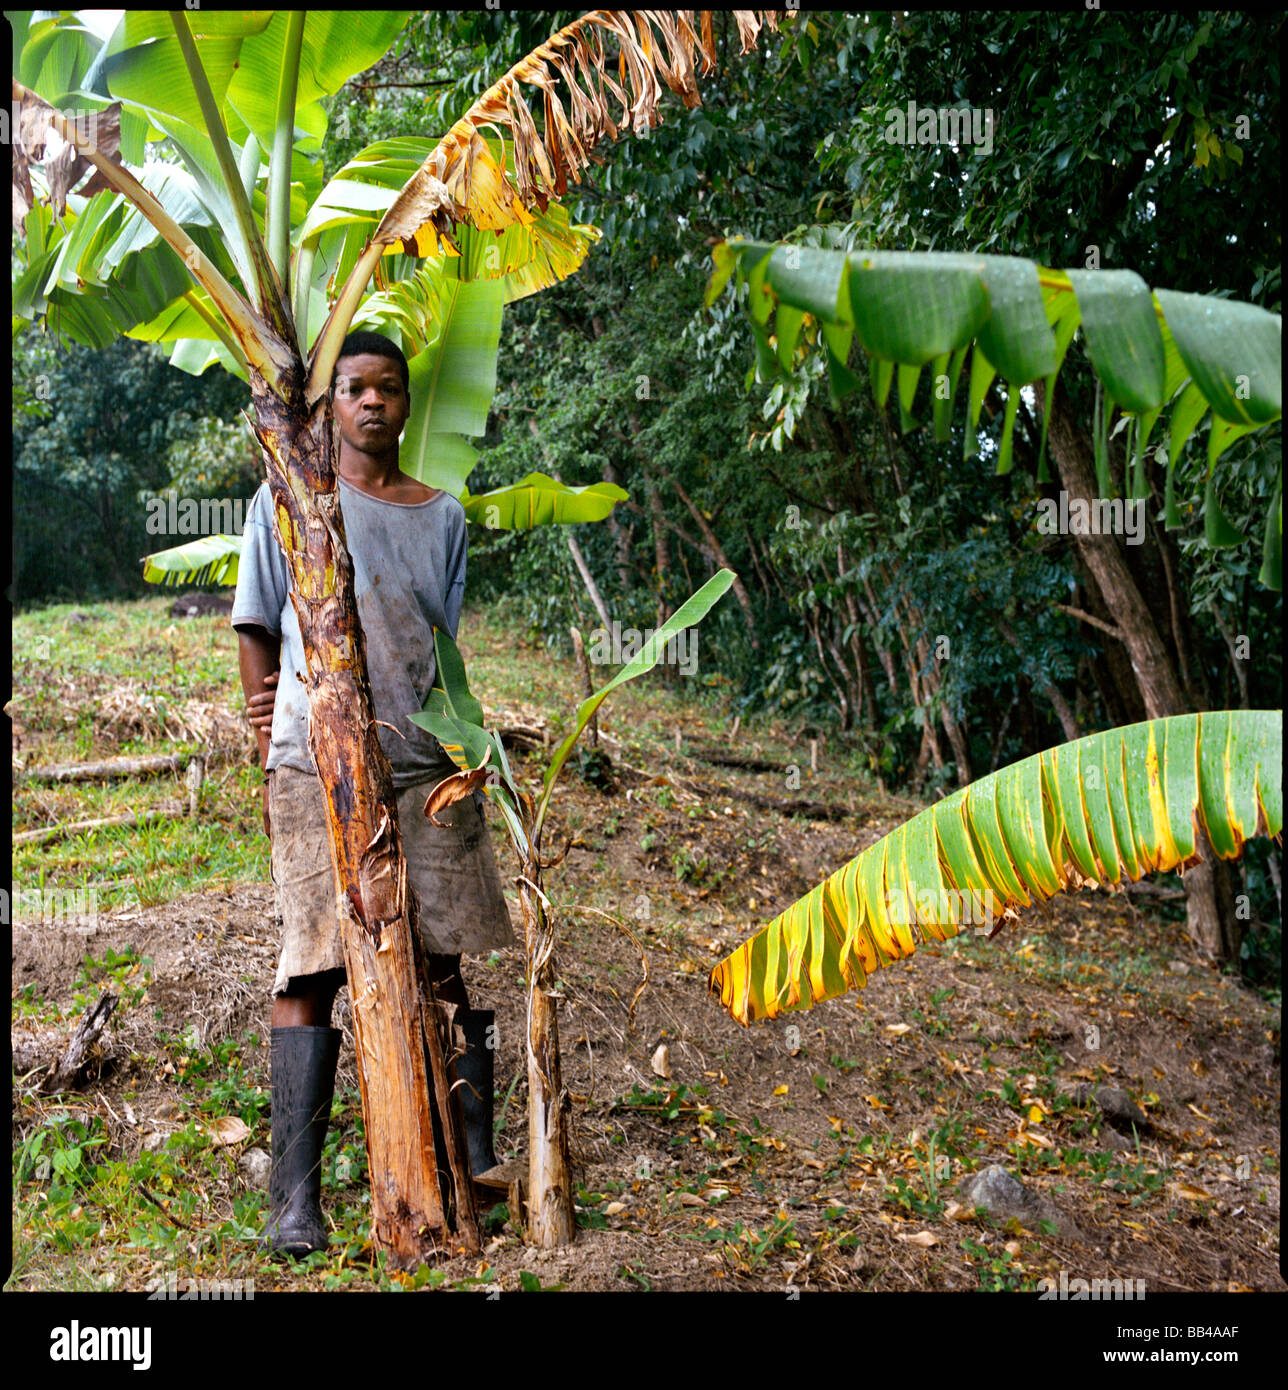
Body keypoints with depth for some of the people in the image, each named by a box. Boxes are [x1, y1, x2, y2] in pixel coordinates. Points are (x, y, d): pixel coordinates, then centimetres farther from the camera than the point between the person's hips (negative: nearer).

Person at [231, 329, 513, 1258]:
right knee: (311, 970, -4)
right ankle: (295, 1195, 3)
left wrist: (460, 754, 4)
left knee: (452, 964, 5)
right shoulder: (288, 499, 6)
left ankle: (476, 1163, 17)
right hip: (316, 771, -3)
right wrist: (274, 761, 1)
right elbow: (257, 635, 6)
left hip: (427, 769, 3)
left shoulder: (443, 515, 14)